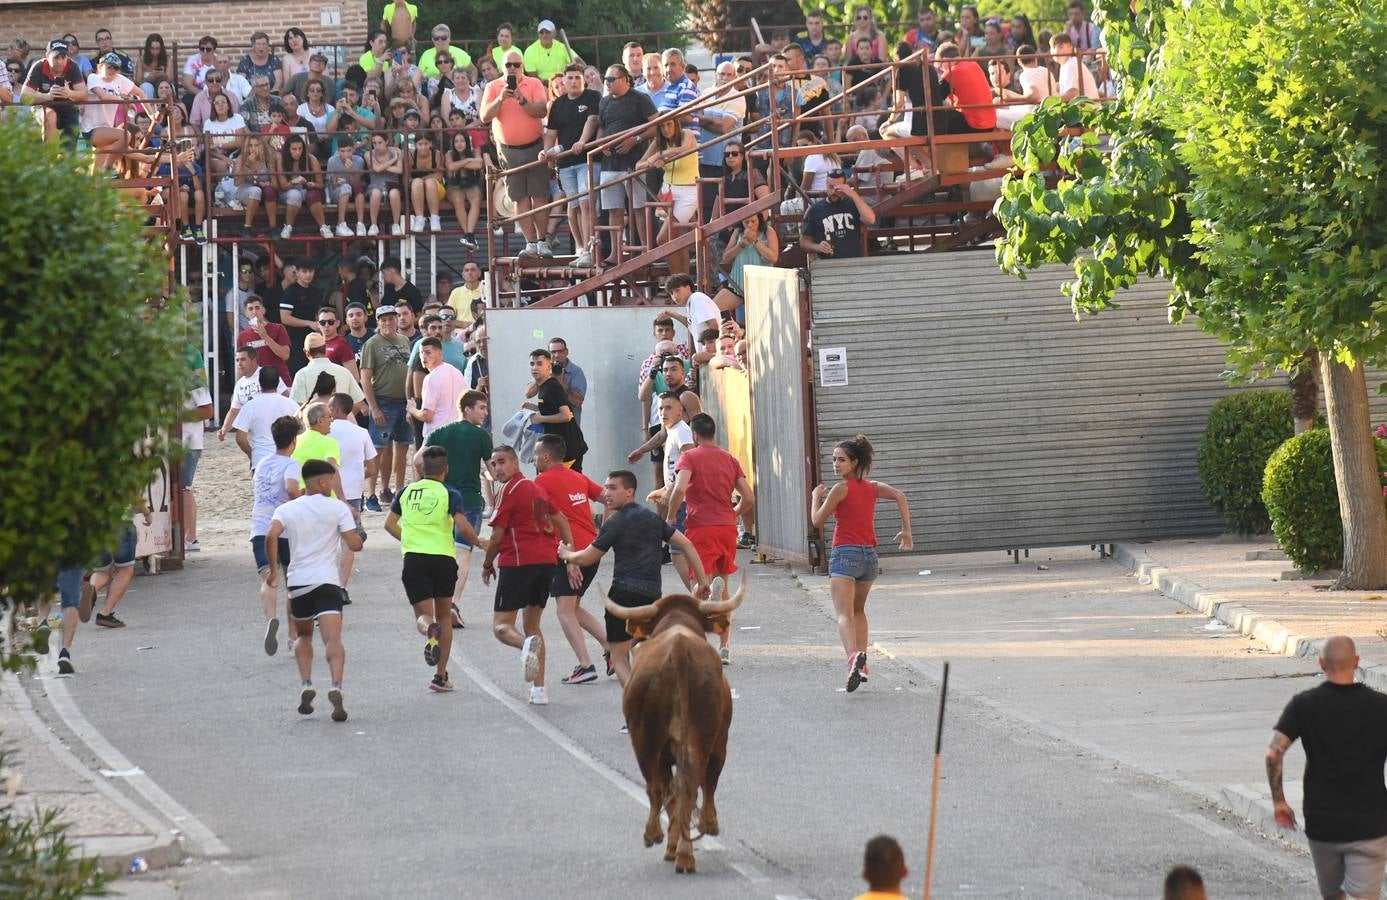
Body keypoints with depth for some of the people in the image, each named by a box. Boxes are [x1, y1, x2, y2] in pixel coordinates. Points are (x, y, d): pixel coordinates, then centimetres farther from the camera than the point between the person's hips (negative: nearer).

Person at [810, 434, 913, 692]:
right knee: (858, 610, 25)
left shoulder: (841, 489, -6)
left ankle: (853, 656, -41)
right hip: (870, 555, 7)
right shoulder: (872, 488, 12)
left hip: (845, 554, -7)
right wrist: (906, 531, 0)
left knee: (844, 614, -17)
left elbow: (818, 521, -1)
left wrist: (816, 497, 16)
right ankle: (861, 663, 18)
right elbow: (899, 496, -1)